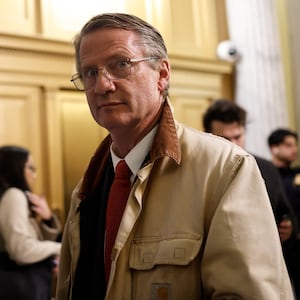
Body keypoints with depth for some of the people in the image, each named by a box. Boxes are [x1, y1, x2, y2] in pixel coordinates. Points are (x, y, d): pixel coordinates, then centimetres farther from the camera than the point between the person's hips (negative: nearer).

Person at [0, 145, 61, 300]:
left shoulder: (19, 196, 16)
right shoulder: (13, 195, -15)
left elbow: (42, 239, 18)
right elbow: (22, 250, -26)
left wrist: (47, 218, -1)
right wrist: (58, 248, -11)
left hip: (27, 281, 10)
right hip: (19, 284, -10)